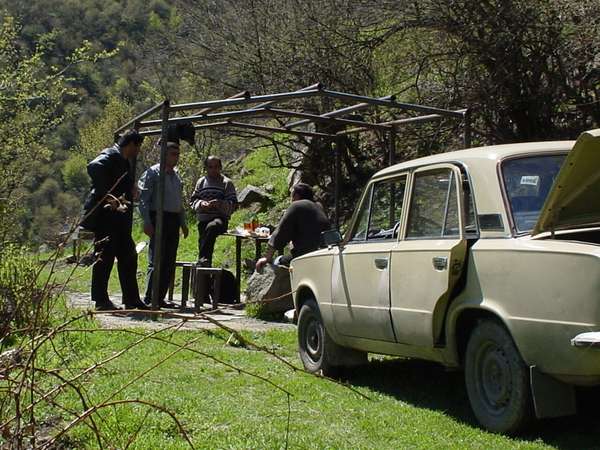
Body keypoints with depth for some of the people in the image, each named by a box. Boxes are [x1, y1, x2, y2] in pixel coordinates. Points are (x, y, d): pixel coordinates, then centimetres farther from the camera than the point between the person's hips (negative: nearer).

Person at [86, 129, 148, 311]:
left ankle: (132, 300, 19)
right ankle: (101, 301, 2)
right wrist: (107, 196, -31)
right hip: (105, 214, -10)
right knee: (105, 256, -5)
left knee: (128, 257, 12)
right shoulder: (111, 155, -10)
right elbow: (93, 168, -29)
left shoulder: (124, 162, 20)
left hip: (119, 217, 10)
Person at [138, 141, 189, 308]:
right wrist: (147, 223, -15)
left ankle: (160, 298, 12)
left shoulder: (176, 176, 18)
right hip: (158, 218, -7)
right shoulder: (153, 173, -4)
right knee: (156, 260, -9)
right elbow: (143, 199, -8)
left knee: (169, 263, 6)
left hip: (174, 220, 7)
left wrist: (183, 223, 17)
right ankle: (149, 299, -5)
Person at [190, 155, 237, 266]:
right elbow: (192, 201, 13)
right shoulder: (201, 182, 16)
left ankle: (203, 258, -43)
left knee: (211, 227, -38)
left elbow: (233, 203, -2)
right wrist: (201, 203, -10)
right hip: (203, 220, 5)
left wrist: (220, 204, -21)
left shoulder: (227, 183, 5)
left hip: (220, 219, -5)